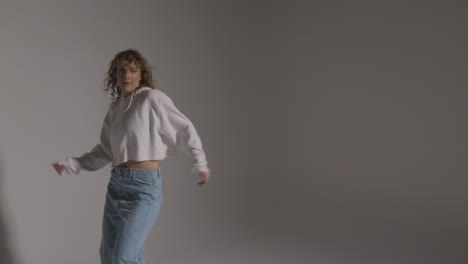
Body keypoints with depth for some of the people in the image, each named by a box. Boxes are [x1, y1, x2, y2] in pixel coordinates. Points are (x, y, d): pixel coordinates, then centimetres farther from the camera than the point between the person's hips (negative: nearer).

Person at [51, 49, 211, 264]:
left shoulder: (153, 98, -9)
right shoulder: (115, 108, 12)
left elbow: (184, 130, -2)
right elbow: (106, 151, 17)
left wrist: (200, 165, 4)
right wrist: (71, 165, 10)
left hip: (144, 186, -8)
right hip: (117, 184, 8)